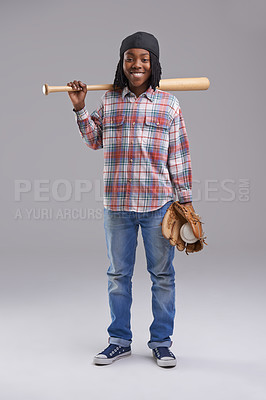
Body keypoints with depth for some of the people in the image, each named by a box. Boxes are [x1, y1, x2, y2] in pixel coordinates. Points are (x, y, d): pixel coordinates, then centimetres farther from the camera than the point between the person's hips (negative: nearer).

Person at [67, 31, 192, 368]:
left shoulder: (169, 104, 2)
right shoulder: (109, 100, 7)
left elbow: (179, 156, 2)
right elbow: (94, 141, 16)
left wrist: (185, 200, 1)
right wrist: (80, 109, 4)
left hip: (158, 204, -2)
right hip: (117, 204, 2)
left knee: (162, 274, 6)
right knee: (118, 274, 11)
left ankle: (161, 342, 22)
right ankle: (119, 340, 26)